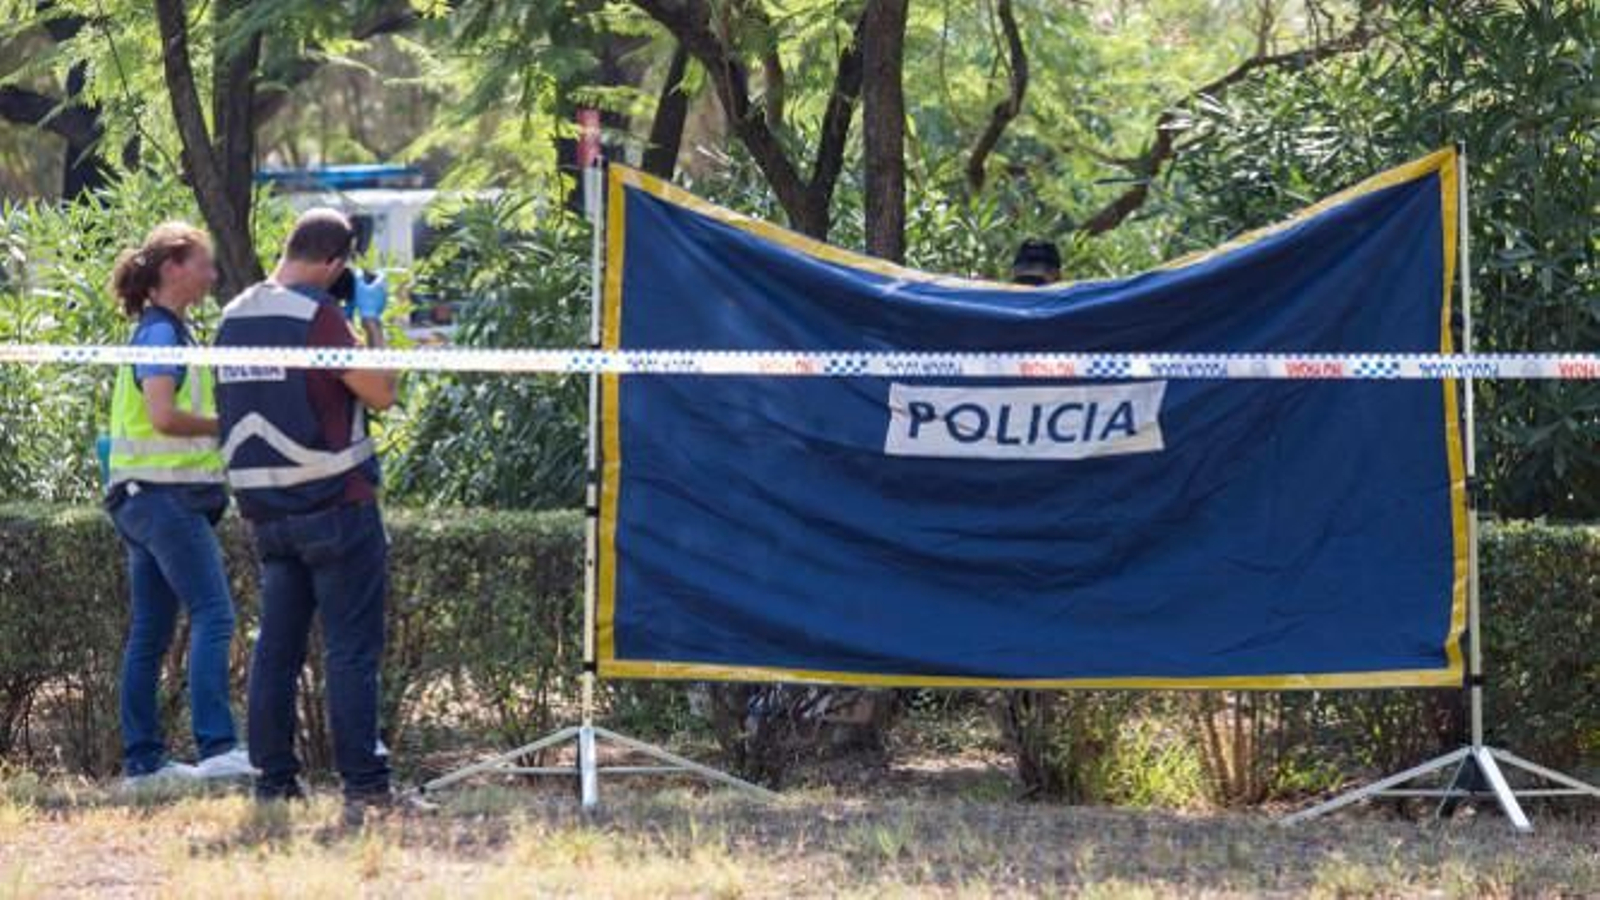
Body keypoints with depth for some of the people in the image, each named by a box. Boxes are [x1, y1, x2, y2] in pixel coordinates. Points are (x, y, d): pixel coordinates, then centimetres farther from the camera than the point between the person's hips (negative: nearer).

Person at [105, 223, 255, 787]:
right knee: (213, 615, -15)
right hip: (167, 494, -10)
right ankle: (218, 748, -23)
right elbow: (164, 416, -22)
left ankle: (142, 760, 10)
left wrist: (222, 425, 11)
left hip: (149, 499, 10)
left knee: (151, 632, 9)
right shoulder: (161, 333, -12)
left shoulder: (165, 331, 18)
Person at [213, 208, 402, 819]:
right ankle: (363, 783, -6)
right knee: (351, 649, -4)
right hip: (336, 507, -7)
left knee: (276, 647, 10)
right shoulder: (316, 316, -15)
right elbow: (381, 392, -12)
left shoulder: (236, 317, 9)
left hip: (268, 511, 7)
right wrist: (372, 320, 0)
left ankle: (274, 780, 10)